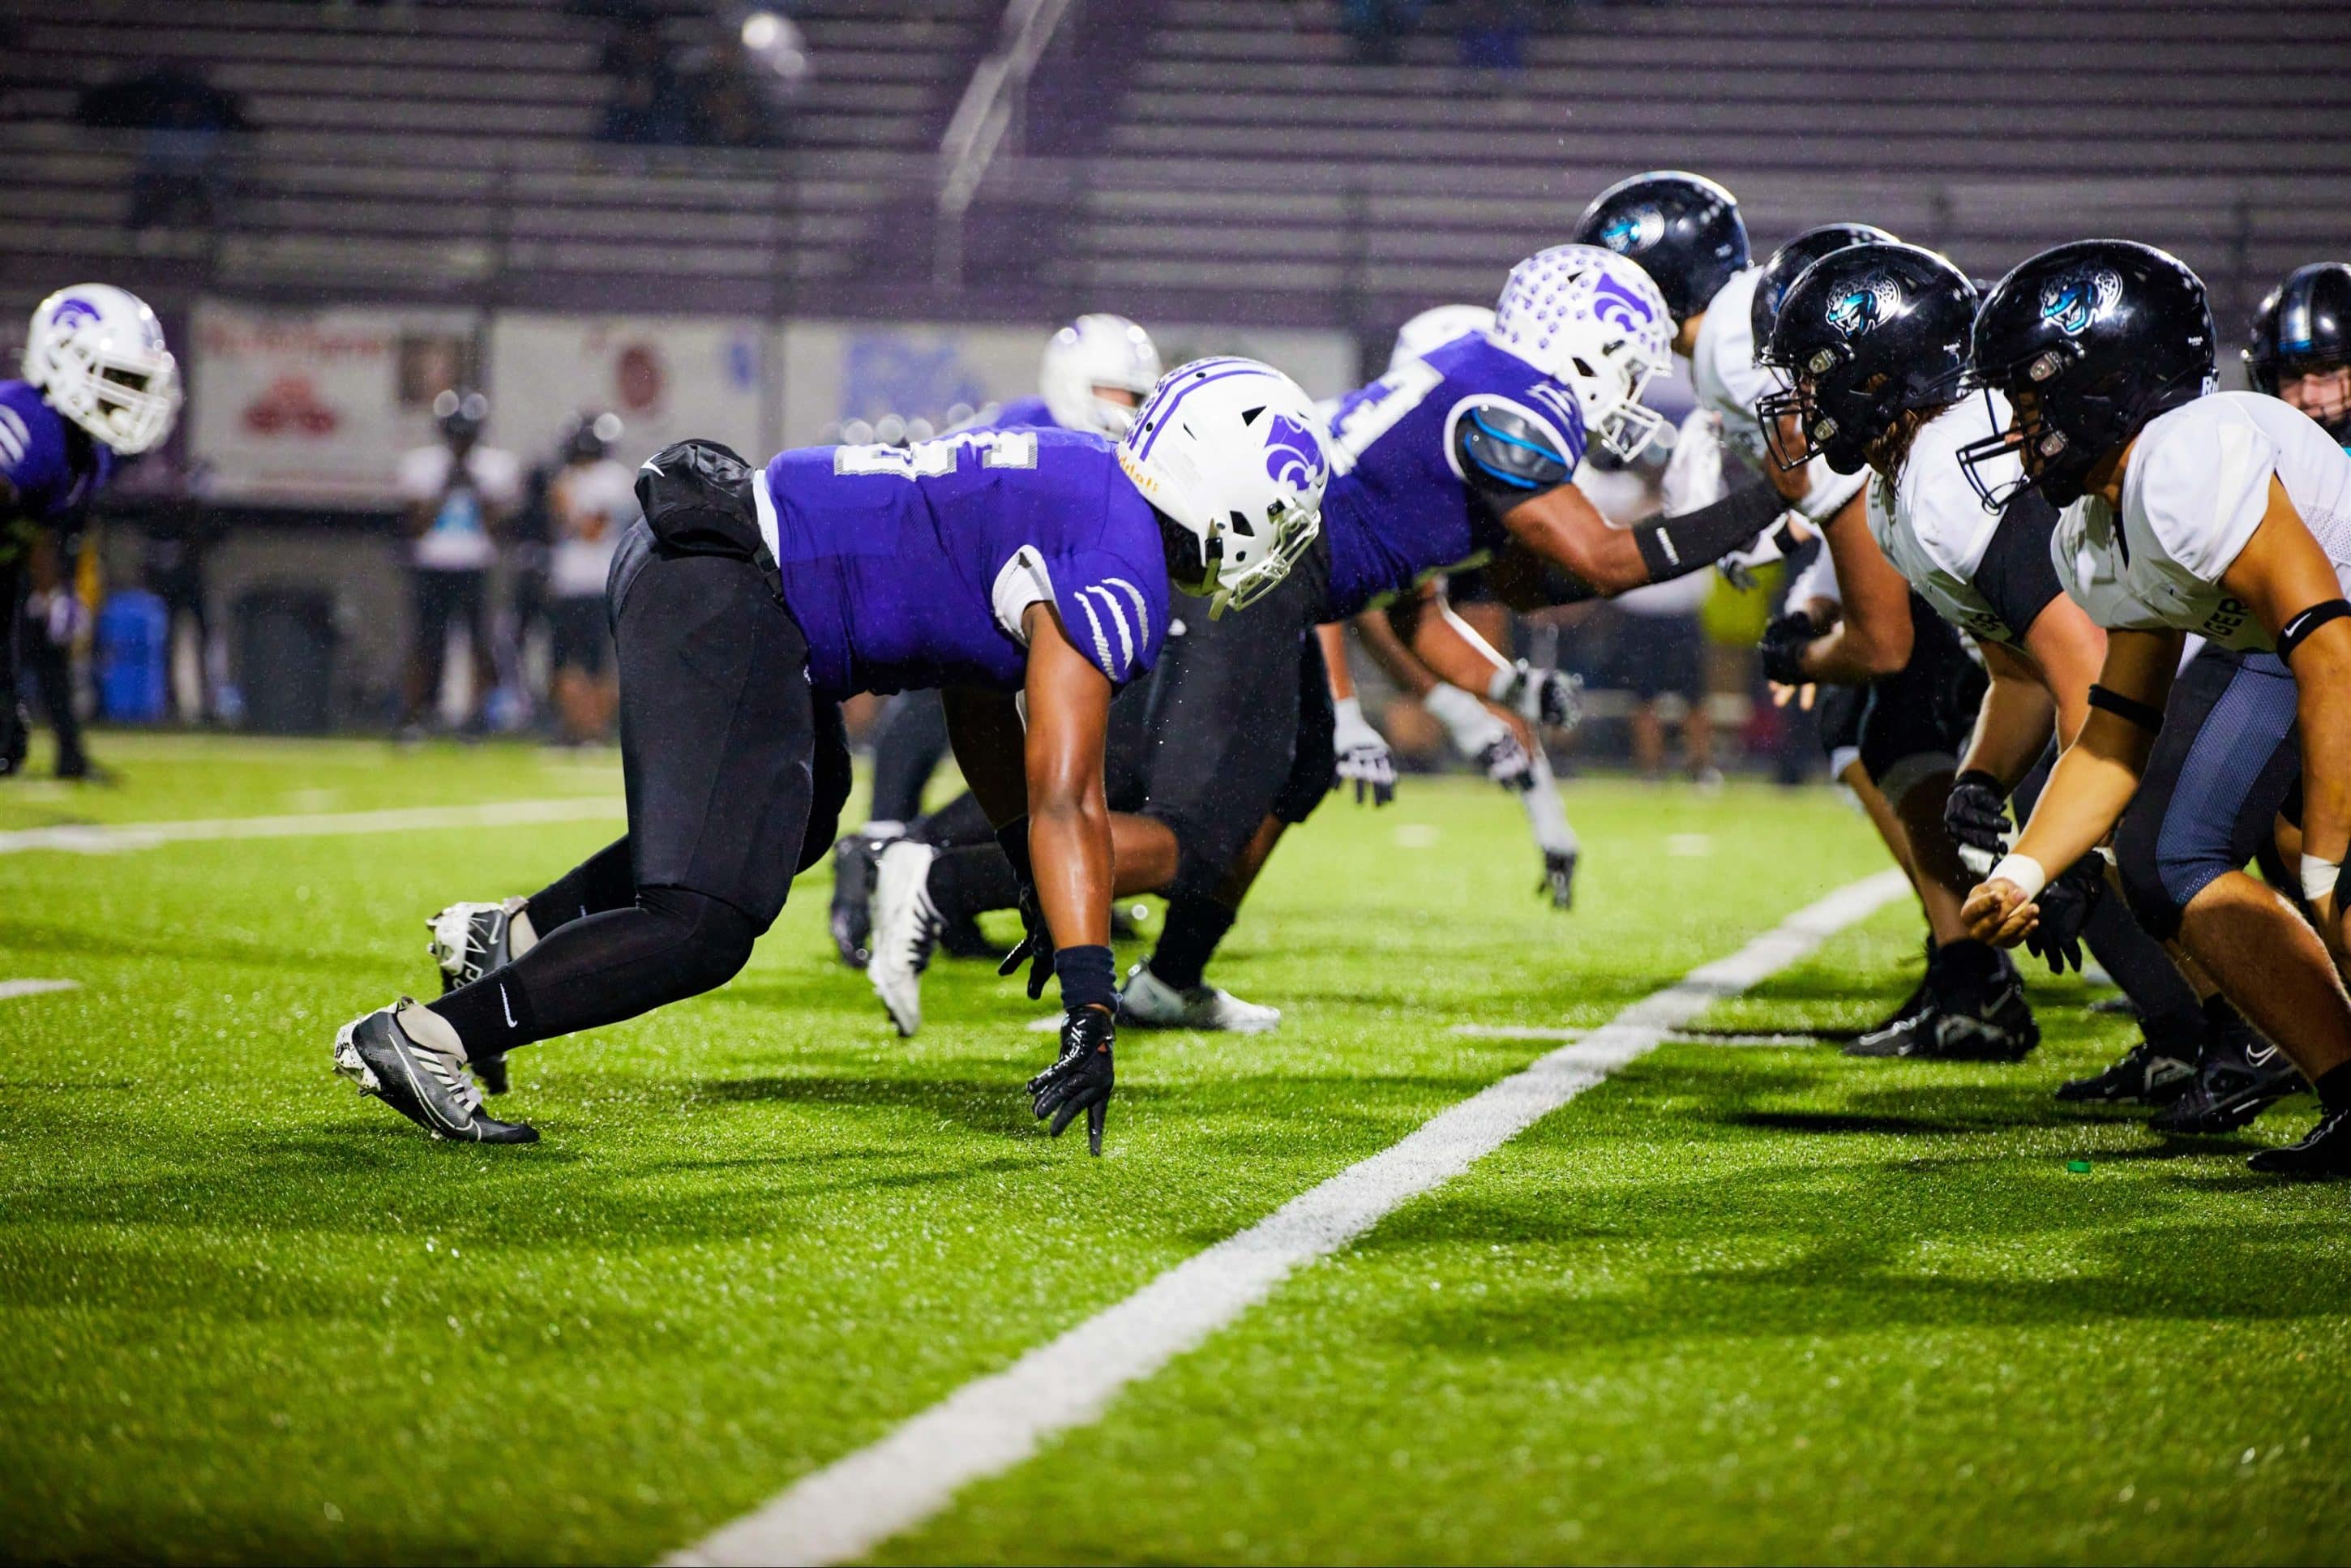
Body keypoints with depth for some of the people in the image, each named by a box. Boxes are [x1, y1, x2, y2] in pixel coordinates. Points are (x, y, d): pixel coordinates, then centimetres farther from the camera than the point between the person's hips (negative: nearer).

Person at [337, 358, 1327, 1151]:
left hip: (672, 563, 11)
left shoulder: (1076, 486, 18)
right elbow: (1065, 801, -18)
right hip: (722, 603, -11)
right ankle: (421, 1037, -16)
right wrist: (1090, 1012, -19)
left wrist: (1036, 880, 35)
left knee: (798, 818, 33)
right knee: (704, 930, -12)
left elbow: (983, 694, 30)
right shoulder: (1119, 578, -11)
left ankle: (517, 937, 27)